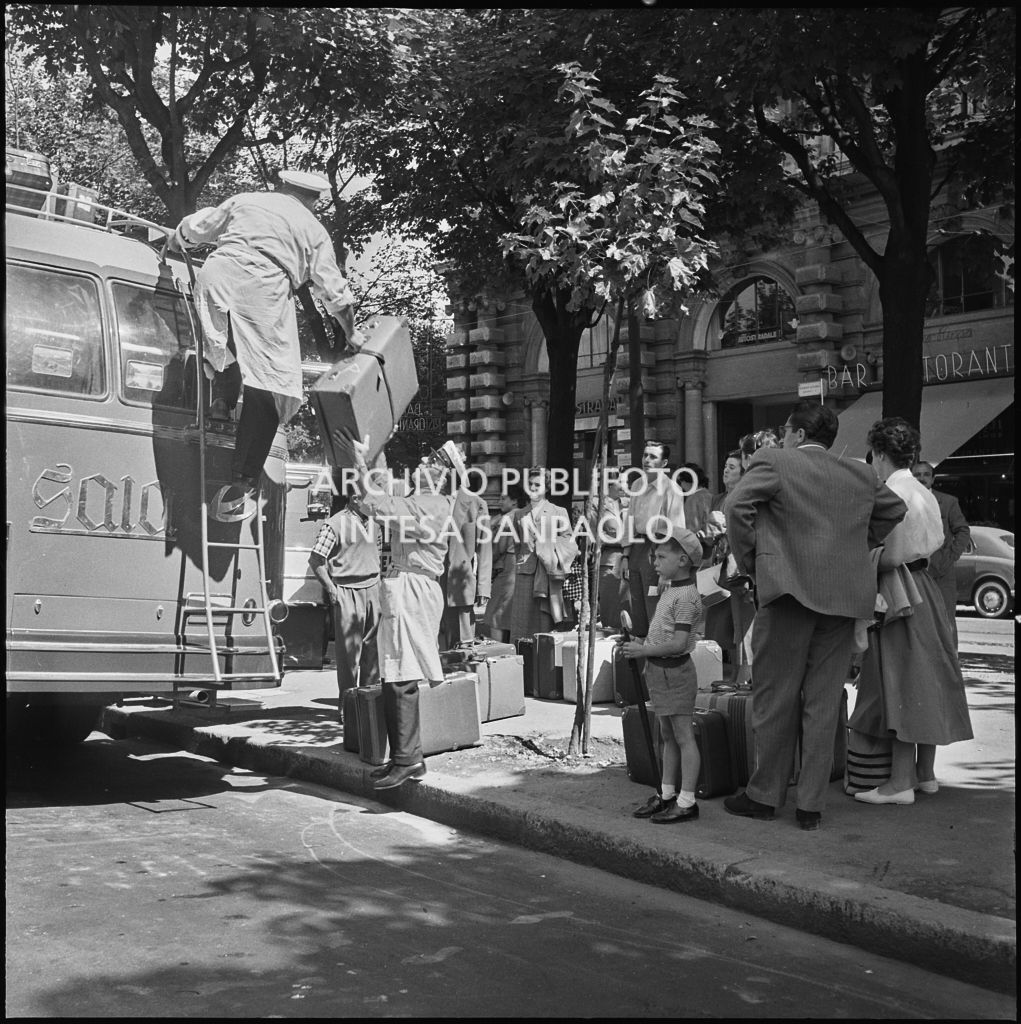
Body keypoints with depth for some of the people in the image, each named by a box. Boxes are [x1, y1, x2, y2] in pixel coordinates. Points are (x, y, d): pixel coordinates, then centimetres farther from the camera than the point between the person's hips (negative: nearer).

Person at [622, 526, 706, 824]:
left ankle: (687, 802, 1)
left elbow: (678, 643, -24)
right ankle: (667, 795, 24)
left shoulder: (686, 597, -17)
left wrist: (643, 650, -17)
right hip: (660, 671, 10)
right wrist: (641, 643, 7)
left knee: (683, 735, -4)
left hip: (675, 670, -10)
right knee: (667, 735, 15)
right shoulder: (670, 592, 14)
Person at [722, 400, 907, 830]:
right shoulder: (860, 475, 15)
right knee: (823, 702, 8)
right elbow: (895, 509, 28)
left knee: (775, 698, 5)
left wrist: (749, 561, -4)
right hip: (844, 597, 5)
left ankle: (764, 795, 14)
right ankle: (812, 804, 12)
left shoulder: (772, 461, -2)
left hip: (790, 590, -5)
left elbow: (737, 504, -15)